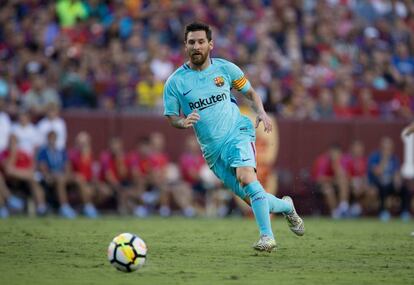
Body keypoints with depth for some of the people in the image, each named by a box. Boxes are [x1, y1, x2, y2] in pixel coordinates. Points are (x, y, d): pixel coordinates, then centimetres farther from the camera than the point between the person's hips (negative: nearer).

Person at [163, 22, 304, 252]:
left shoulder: (225, 69, 1)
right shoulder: (175, 82, 0)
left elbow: (250, 93, 14)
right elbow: (172, 118, 5)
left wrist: (261, 112, -5)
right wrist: (184, 122, -18)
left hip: (237, 133, -2)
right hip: (212, 149, 2)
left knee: (246, 175, -31)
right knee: (251, 198, 1)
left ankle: (267, 235, -27)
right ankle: (286, 206, 33)